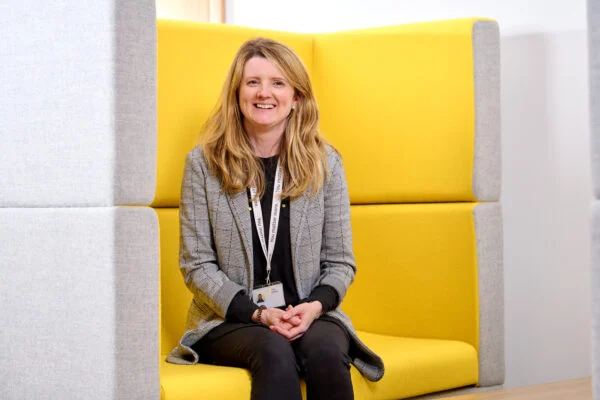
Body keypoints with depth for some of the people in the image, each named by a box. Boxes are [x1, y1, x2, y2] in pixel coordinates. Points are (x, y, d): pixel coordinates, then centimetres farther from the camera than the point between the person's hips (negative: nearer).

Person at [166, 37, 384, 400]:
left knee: (326, 352, -32)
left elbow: (340, 262, 9)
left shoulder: (325, 162, 7)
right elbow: (197, 265, 0)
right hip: (230, 320, -1)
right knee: (274, 353, -34)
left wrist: (315, 306, -12)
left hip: (310, 315, 2)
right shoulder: (203, 163, 2)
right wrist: (257, 314, -13)